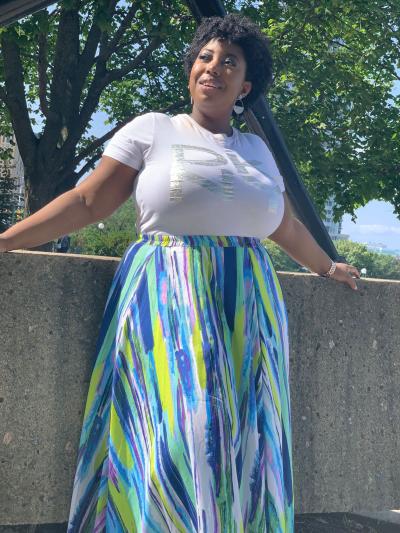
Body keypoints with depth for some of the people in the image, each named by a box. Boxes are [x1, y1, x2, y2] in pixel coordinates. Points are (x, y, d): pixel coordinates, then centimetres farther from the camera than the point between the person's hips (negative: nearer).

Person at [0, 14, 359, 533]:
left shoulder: (256, 149, 16)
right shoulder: (153, 130, 5)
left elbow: (287, 227, 30)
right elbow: (87, 201, 0)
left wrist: (328, 267, 41)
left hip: (248, 310, 4)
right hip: (167, 303, -4)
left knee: (242, 447, 0)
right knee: (173, 438, -13)